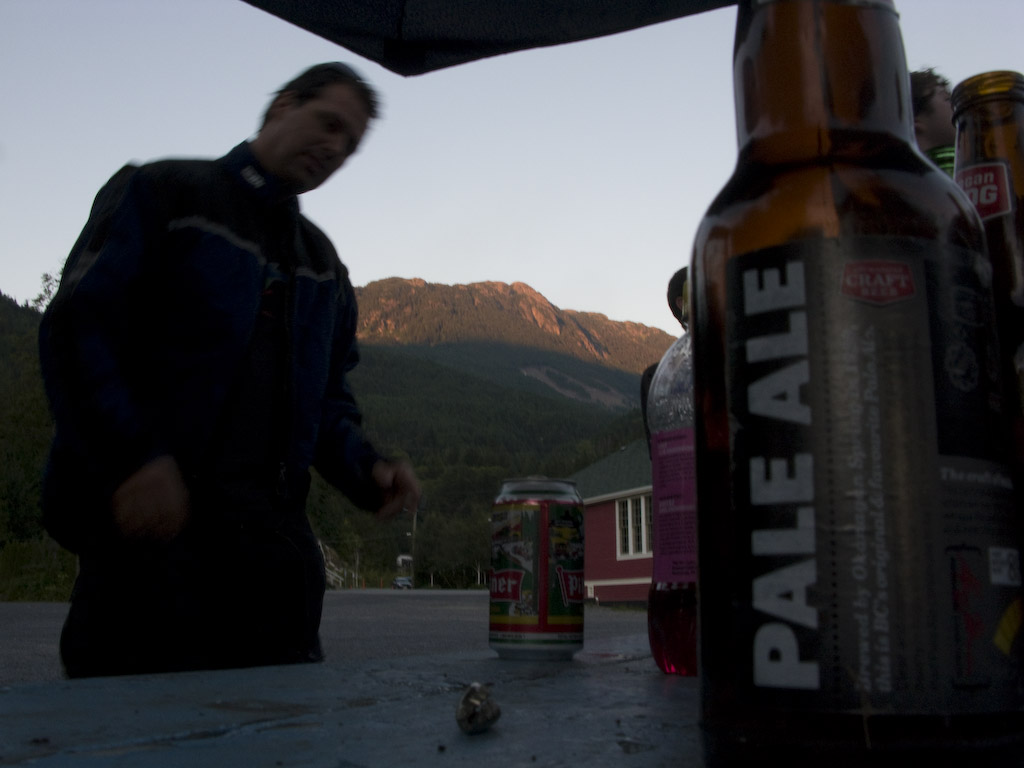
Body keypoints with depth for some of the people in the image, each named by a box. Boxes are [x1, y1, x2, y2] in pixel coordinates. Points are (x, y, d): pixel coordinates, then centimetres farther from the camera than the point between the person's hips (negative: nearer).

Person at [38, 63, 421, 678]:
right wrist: (135, 459, -20)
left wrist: (369, 470, 1)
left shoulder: (326, 265, 23)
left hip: (273, 534, 6)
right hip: (151, 519, -5)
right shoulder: (163, 193, 5)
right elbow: (75, 327, -7)